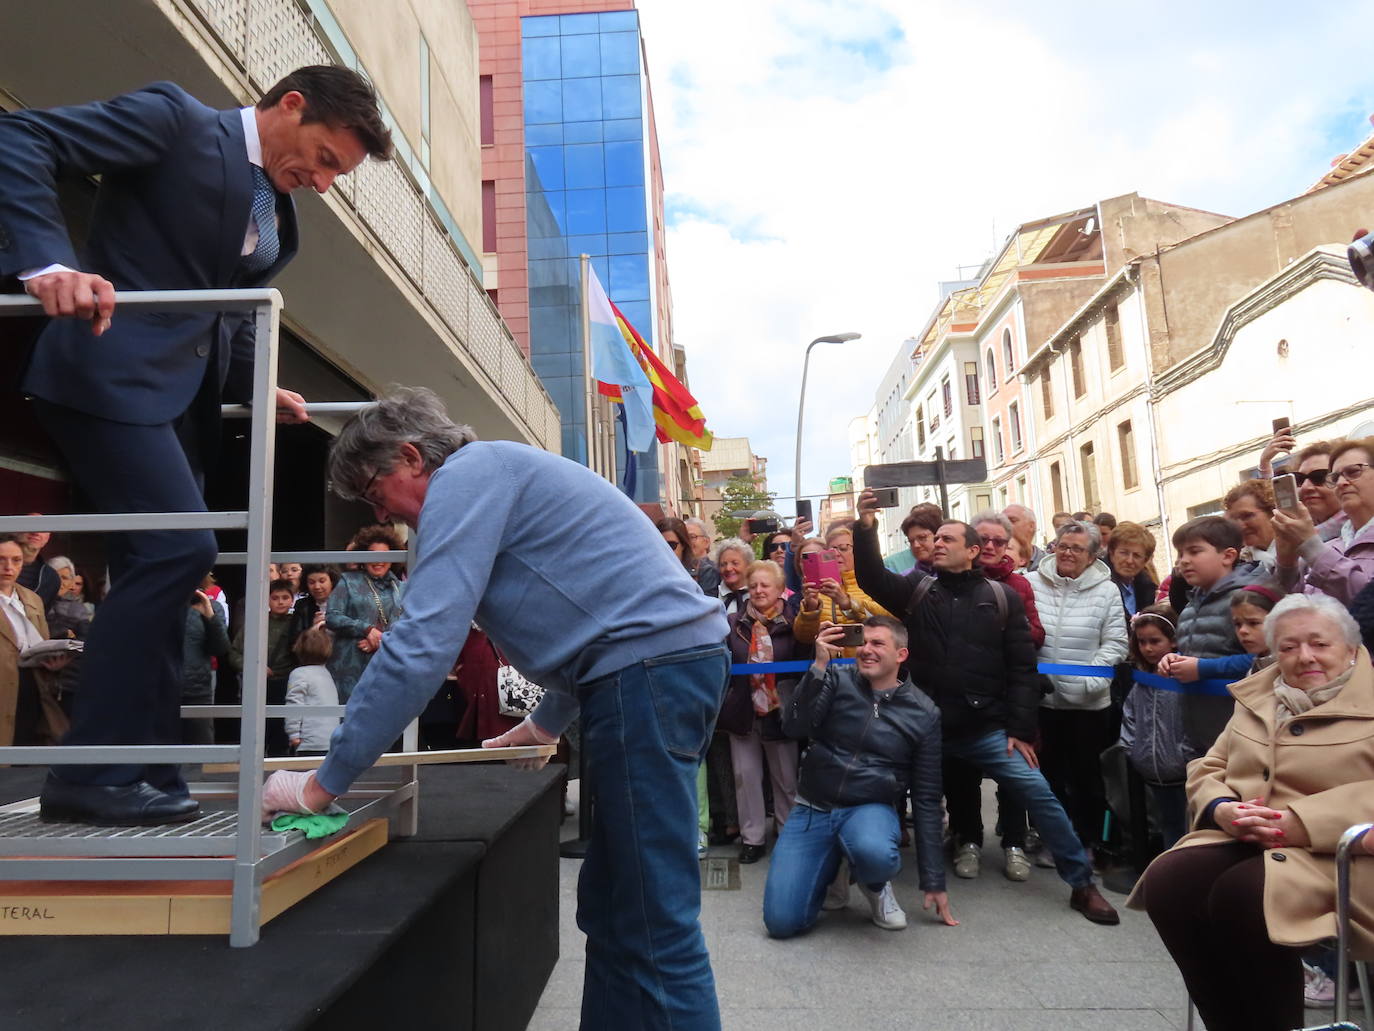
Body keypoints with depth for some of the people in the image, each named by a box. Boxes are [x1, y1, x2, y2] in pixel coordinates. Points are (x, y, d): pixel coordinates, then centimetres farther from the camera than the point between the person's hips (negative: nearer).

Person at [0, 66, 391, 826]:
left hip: (180, 397, 8)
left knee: (157, 565, 6)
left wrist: (257, 389, 8)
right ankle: (91, 770, -7)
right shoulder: (177, 119, -2)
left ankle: (146, 769, 13)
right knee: (178, 547, -18)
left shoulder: (276, 220, 19)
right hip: (110, 375, -8)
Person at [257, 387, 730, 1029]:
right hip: (675, 660, 10)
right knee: (609, 912, 13)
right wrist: (547, 722, 34)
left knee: (654, 923, -5)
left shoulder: (466, 474, -7)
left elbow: (421, 645, -16)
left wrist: (322, 784, -8)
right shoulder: (498, 475, 25)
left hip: (652, 666, -10)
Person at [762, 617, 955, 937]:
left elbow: (926, 799, 3)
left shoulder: (924, 714, -1)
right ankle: (830, 870, 19)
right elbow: (794, 727, -15)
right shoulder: (837, 680, -1)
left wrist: (934, 882, 4)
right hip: (812, 809, 1)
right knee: (781, 922, -12)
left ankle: (875, 886, 0)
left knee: (875, 854, -38)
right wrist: (819, 666, -25)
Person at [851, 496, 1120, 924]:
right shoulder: (917, 593, 6)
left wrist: (1020, 730, -5)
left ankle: (1082, 884, 12)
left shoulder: (1002, 598, 3)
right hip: (927, 727, 2)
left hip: (987, 728, -1)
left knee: (1039, 795, -6)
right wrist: (866, 528, -24)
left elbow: (1022, 669, 1)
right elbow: (872, 579, -9)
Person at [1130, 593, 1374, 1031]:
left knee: (1242, 895, -32)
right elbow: (1207, 769, 16)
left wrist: (1300, 824, -23)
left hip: (1333, 852, -5)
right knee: (1167, 882, -22)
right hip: (1243, 841, 5)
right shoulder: (1258, 696, 17)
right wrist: (1224, 810, -6)